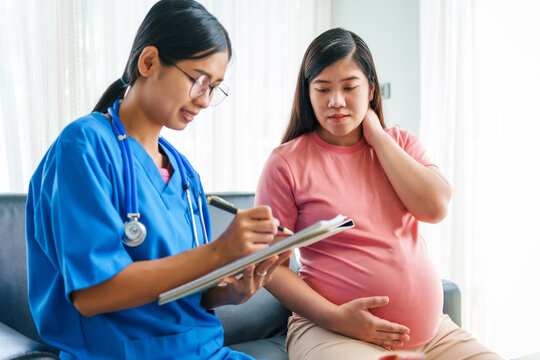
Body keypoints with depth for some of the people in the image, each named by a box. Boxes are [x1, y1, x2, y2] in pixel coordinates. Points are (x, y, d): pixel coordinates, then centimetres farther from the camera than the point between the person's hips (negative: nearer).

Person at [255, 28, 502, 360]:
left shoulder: (401, 144, 10)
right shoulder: (287, 163, -4)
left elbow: (435, 208, -7)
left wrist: (377, 136, -4)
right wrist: (334, 317, -16)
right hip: (334, 333, -4)